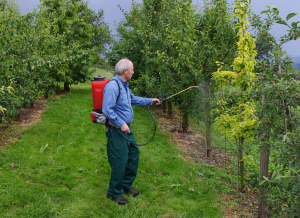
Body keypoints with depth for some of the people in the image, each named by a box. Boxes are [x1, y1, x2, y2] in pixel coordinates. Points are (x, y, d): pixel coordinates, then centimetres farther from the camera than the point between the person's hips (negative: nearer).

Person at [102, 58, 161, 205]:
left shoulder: (124, 85, 13)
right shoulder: (113, 86, -21)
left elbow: (133, 99, 30)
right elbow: (107, 110, -26)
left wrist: (151, 100, 33)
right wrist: (121, 124, -26)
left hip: (126, 128, 10)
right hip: (116, 131, -10)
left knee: (133, 155, 16)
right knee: (120, 161, -4)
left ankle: (126, 186, 32)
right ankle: (114, 193, 13)